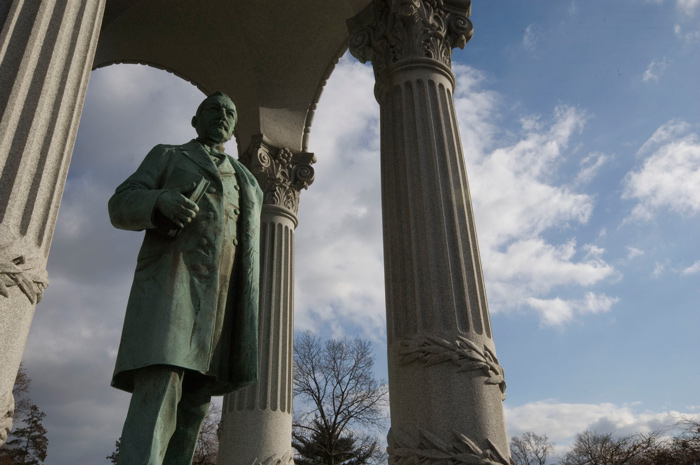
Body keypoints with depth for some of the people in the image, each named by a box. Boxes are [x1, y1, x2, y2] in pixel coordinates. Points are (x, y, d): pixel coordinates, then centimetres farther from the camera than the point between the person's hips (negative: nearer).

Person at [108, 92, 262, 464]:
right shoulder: (166, 156, 19)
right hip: (172, 282, -4)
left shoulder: (245, 180, 31)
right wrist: (160, 200, -16)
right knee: (157, 393, -22)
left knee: (193, 405, -3)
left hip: (224, 294, 4)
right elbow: (121, 206, 5)